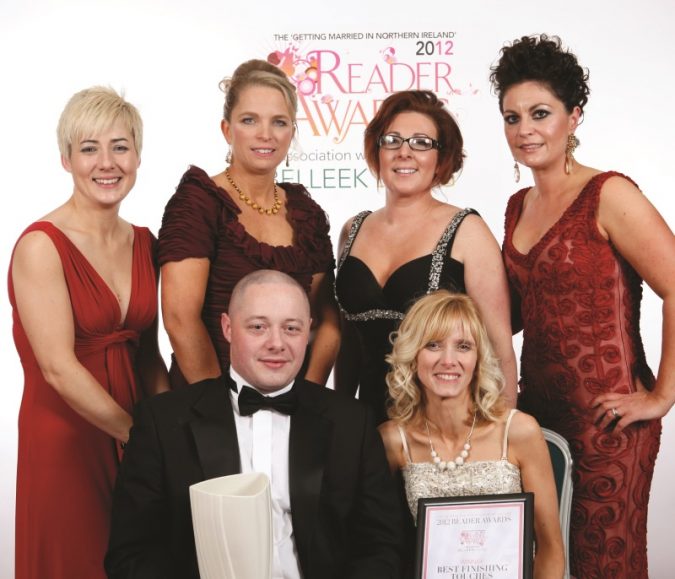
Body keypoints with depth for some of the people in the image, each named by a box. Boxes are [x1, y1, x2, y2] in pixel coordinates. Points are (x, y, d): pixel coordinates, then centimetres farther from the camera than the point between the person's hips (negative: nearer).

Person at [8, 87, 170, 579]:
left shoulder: (143, 242, 4)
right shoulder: (41, 246, -14)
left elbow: (148, 352, 8)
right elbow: (60, 368, -19)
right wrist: (138, 435, -14)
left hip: (137, 442, 6)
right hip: (64, 440, -6)